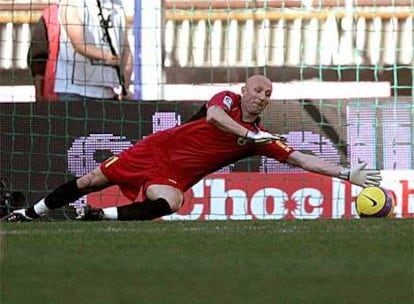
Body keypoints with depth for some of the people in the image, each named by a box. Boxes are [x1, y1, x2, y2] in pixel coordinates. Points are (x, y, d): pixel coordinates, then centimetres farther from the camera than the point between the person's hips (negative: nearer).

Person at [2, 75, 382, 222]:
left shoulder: (263, 139, -3)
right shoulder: (228, 99, -9)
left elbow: (301, 159, -7)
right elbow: (214, 116, -32)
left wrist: (347, 174, -15)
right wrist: (248, 134, -39)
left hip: (176, 177, 2)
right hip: (158, 150, -2)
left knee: (167, 204, -33)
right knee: (92, 181, 2)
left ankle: (107, 215, -21)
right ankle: (32, 212, 19)